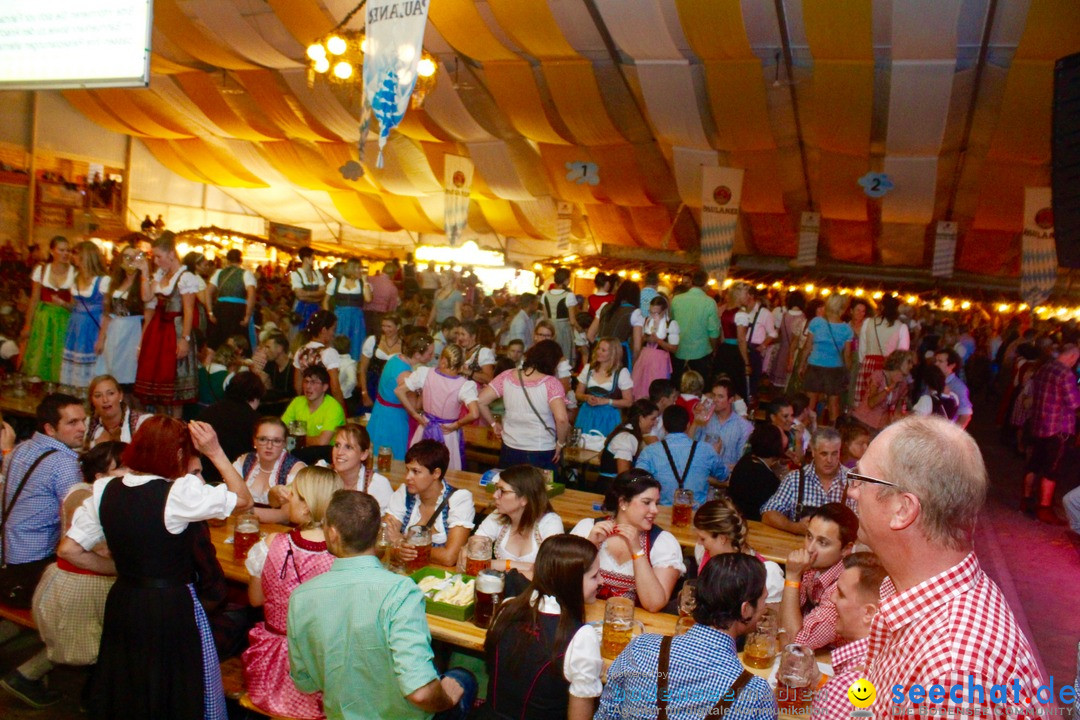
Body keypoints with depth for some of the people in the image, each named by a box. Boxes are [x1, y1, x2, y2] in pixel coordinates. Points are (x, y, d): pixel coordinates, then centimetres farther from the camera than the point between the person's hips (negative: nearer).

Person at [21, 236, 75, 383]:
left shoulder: (75, 273, -3)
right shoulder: (41, 270, 2)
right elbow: (34, 301, 8)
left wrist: (64, 304, -23)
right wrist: (27, 325, 9)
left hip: (64, 321, -2)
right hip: (42, 320, 2)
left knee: (59, 362, -1)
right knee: (38, 362, 4)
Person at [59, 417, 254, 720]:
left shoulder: (105, 490, -3)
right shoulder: (181, 493, -21)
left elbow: (69, 550, 2)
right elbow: (244, 499, -12)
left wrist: (119, 568, 10)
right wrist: (215, 453, -10)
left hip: (122, 602, 6)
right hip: (172, 609, -5)